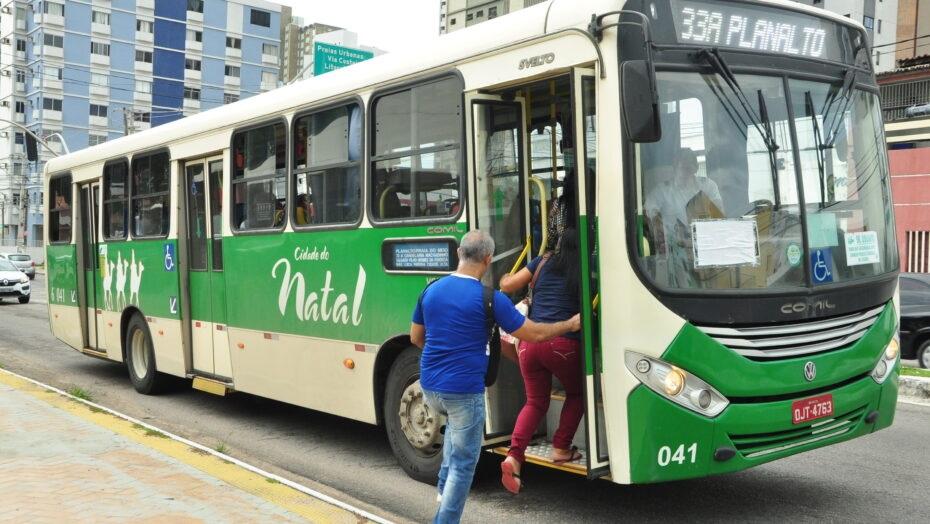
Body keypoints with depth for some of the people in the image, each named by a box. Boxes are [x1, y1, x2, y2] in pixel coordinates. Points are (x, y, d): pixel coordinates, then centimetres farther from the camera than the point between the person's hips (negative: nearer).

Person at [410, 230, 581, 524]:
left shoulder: (431, 290, 2)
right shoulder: (490, 299, -14)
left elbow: (416, 338, 13)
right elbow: (534, 334, -7)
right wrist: (571, 325, 9)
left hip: (430, 388, 6)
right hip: (464, 390, -6)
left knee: (455, 420, 36)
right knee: (464, 463, 7)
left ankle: (445, 485, 31)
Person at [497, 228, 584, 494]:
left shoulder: (544, 261, 12)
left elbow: (508, 286, 12)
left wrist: (505, 279, 32)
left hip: (530, 340, 3)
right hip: (563, 343, -3)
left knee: (535, 402, 15)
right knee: (576, 394, 25)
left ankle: (514, 456, -2)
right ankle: (561, 448, 20)